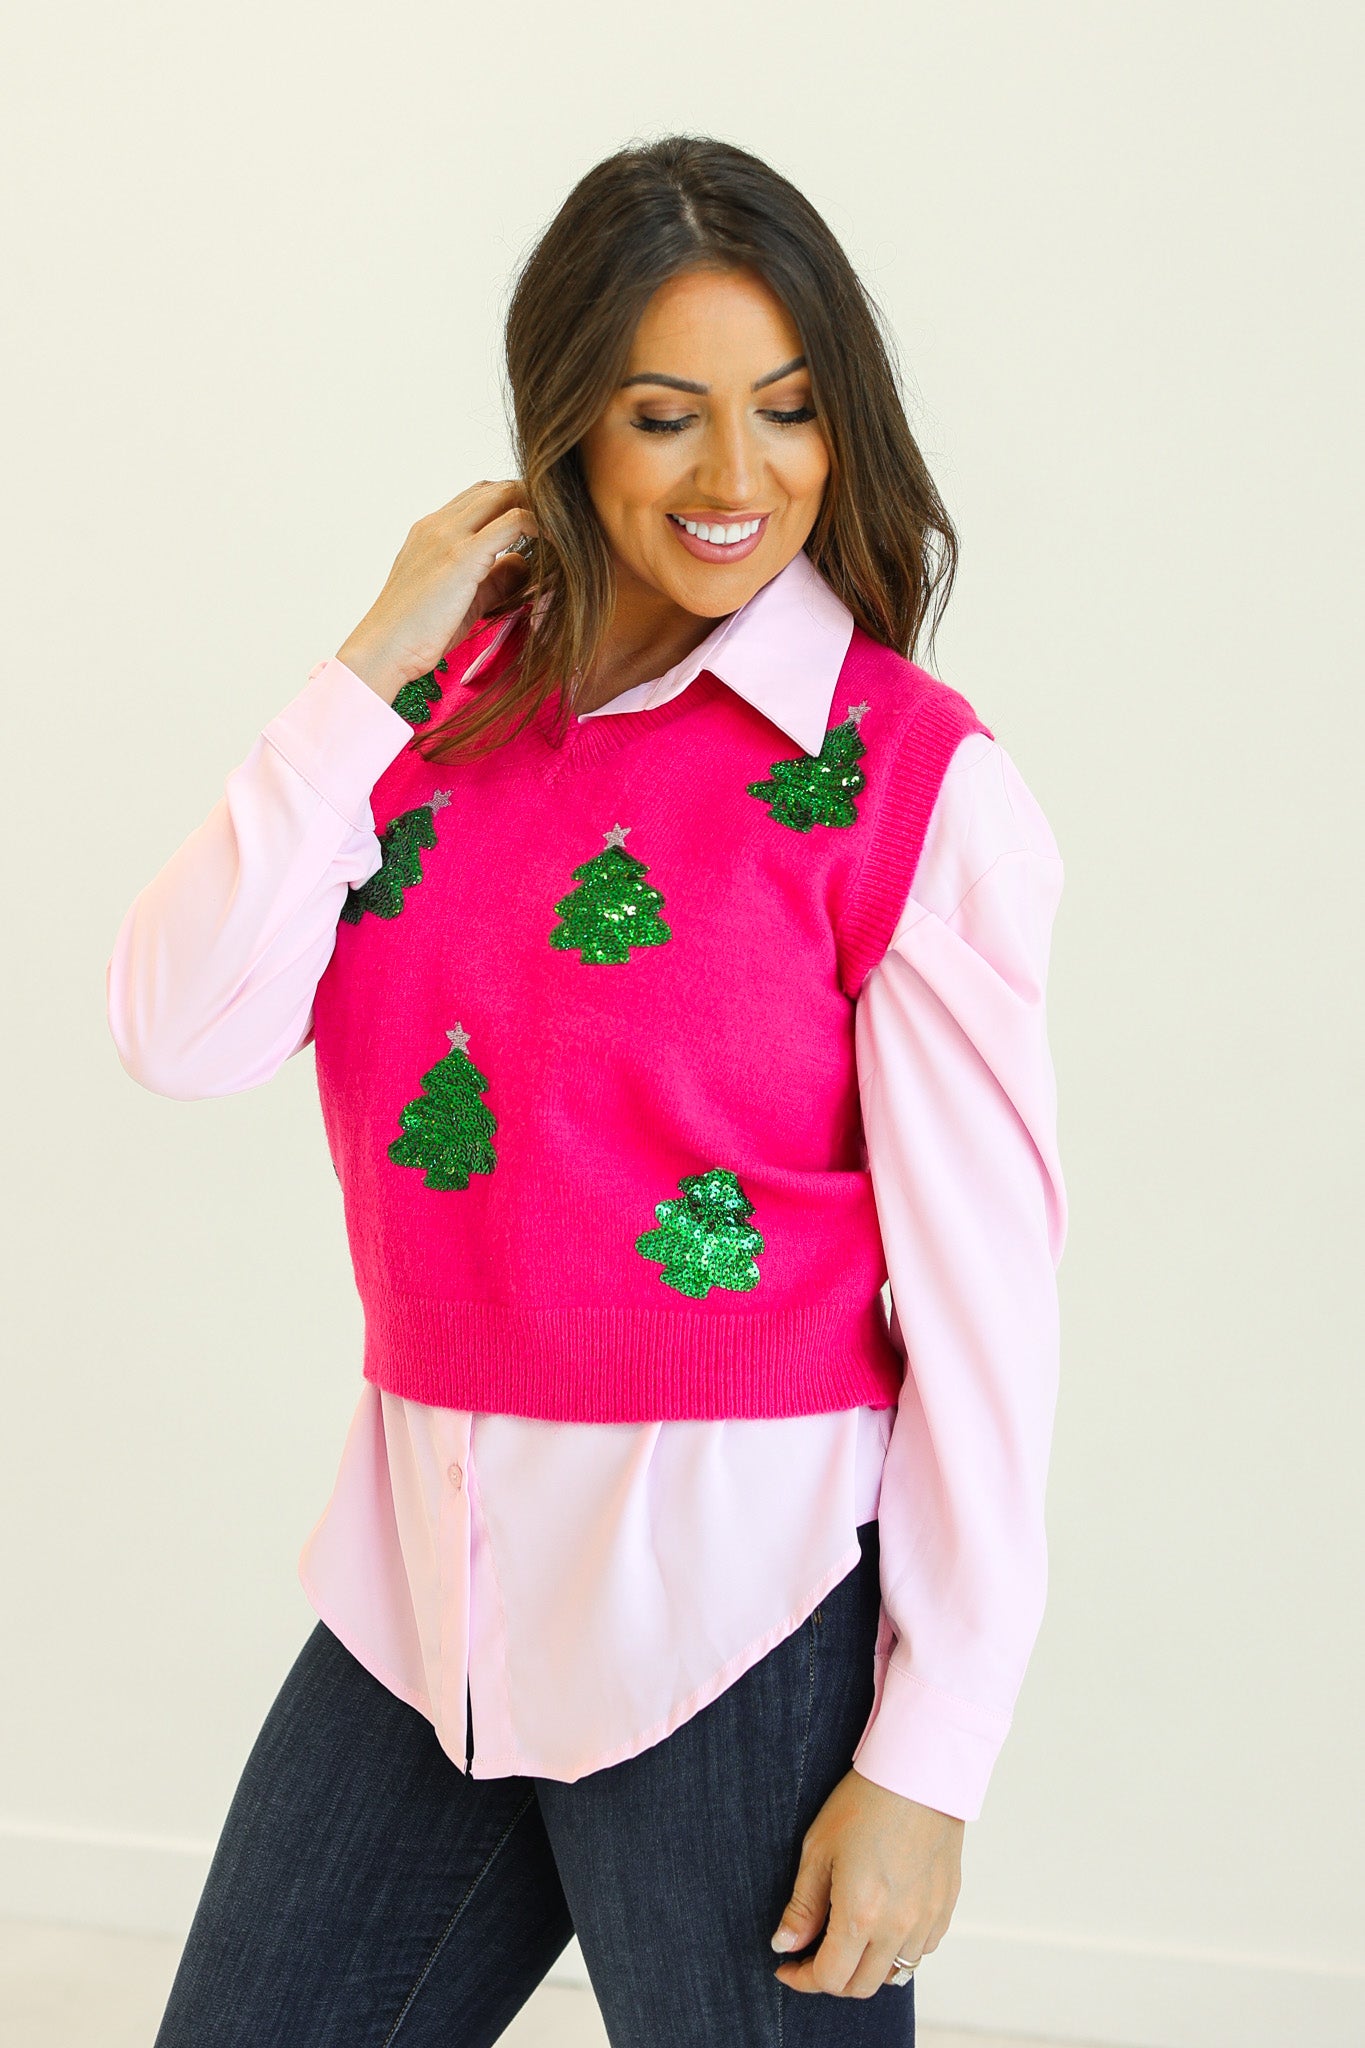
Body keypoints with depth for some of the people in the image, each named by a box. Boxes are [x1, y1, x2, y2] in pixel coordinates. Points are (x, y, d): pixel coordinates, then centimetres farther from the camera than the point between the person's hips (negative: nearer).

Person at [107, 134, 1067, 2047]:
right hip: (429, 1582, 5)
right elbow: (180, 1031, -5)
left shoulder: (915, 777, -11)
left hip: (738, 1601, -5)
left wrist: (930, 1761, -12)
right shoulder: (445, 700, 5)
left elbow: (983, 1277, -12)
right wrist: (374, 671, -9)